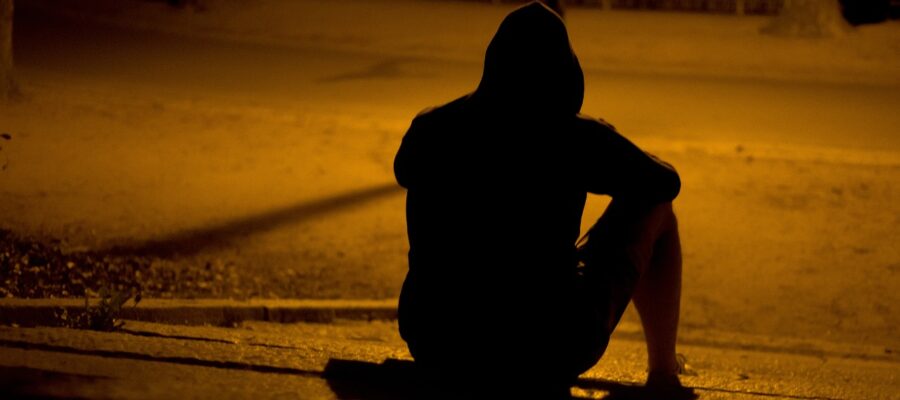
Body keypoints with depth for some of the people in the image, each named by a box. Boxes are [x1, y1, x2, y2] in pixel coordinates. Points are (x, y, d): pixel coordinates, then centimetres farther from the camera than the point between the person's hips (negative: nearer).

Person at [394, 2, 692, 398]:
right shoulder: (577, 137, -10)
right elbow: (665, 182, 11)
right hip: (549, 355, -4)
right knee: (654, 212, 19)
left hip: (436, 350, 4)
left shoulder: (429, 129, 1)